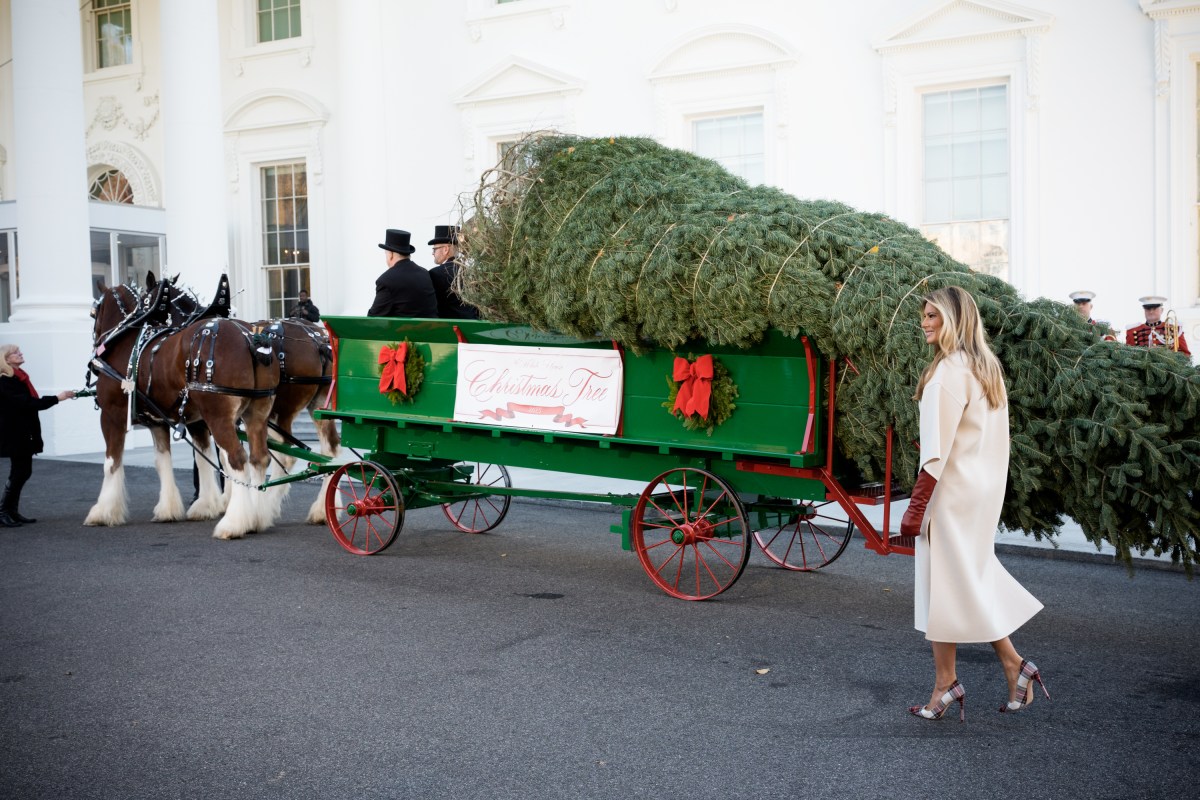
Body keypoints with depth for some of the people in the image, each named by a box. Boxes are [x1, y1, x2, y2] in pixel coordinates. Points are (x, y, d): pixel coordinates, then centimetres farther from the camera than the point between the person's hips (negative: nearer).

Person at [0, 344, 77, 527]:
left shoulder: (18, 377, 12)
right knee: (20, 471, -6)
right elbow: (27, 403, -23)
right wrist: (57, 398, -23)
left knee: (21, 471, 11)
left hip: (23, 433, 9)